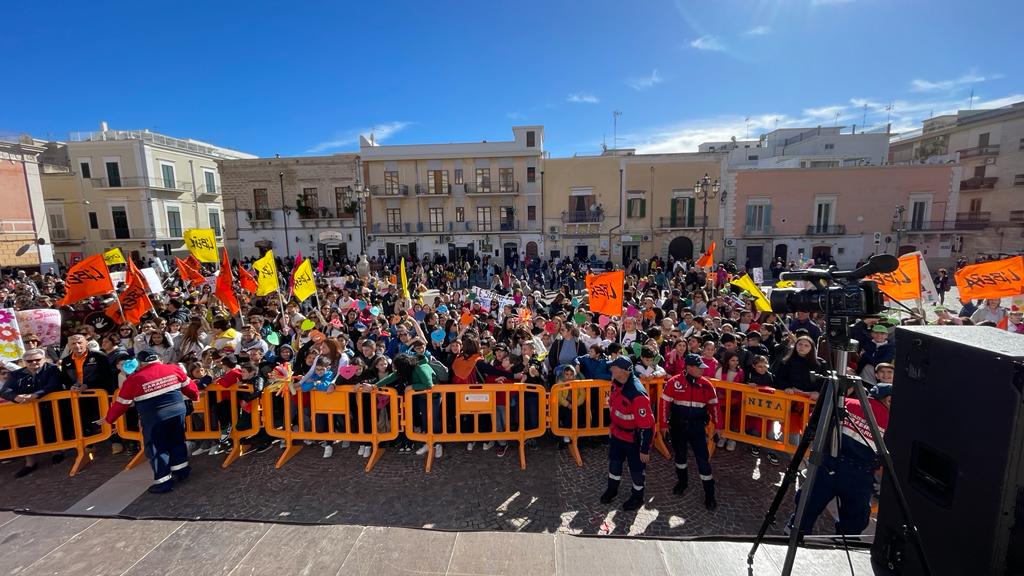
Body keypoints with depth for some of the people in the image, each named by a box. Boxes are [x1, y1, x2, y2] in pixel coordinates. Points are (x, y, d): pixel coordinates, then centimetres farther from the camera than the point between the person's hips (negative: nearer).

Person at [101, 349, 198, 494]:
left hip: (153, 417, -3)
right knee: (177, 441, 21)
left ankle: (164, 482, 14)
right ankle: (181, 471, 28)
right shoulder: (174, 369, 4)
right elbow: (189, 387, 14)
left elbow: (120, 403, 7)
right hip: (178, 410, 4)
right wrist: (195, 397, 33)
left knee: (156, 448, 10)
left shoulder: (133, 379, -2)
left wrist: (109, 419, 24)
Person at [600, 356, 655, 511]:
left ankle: (637, 497, 40)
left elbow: (646, 425, -27)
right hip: (617, 433, 7)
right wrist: (612, 428, 20)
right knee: (614, 462, 23)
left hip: (634, 438, -7)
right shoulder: (616, 384, -8)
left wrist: (645, 449, -20)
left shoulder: (638, 394, -34)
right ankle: (612, 489, 47)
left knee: (636, 468, 15)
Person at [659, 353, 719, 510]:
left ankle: (709, 495, 15)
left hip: (697, 427, 0)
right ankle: (682, 481, 41)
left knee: (703, 459, 0)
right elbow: (664, 403, -10)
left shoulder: (706, 384, -6)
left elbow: (713, 405, 5)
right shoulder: (674, 382, -14)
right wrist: (664, 424, -8)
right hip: (677, 426, 0)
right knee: (679, 454, 18)